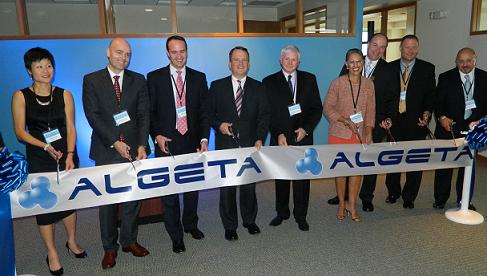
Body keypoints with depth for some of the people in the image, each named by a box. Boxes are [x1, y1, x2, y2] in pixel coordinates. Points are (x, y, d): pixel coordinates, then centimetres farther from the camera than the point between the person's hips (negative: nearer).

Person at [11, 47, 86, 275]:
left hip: (66, 155, 2)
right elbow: (20, 131, -4)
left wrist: (70, 155, -13)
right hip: (38, 160, -1)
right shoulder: (20, 96, -2)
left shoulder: (64, 95, 1)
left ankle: (72, 241, 35)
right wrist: (45, 146, -17)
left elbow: (70, 128, -2)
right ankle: (52, 254, 22)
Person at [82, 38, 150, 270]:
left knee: (132, 196, 8)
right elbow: (93, 115, -5)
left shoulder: (138, 80, 8)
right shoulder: (91, 80, 3)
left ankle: (129, 240, 26)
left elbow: (144, 115, 2)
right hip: (106, 149, -1)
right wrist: (114, 142, -13)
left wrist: (142, 145, -10)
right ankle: (109, 248, 20)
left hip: (133, 148, 2)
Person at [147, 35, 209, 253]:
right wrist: (156, 136, -10)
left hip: (193, 142, 2)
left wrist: (204, 138, -5)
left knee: (192, 187, 15)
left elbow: (204, 111, 4)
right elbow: (149, 111, 2)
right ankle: (175, 235, 20)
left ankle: (190, 224, 37)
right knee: (169, 191, 4)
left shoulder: (199, 78, 6)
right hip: (167, 143, -2)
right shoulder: (154, 78, 1)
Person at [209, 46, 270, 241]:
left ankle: (250, 221, 29)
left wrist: (260, 139, -9)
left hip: (250, 144, 1)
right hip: (225, 145, 0)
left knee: (249, 185, 8)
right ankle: (230, 226, 21)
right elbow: (209, 113, 8)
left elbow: (264, 116, 3)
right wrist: (218, 124, -12)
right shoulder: (217, 86, 7)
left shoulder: (258, 88, 9)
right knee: (226, 187, 5)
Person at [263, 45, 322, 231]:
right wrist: (278, 134, -11)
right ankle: (282, 212, 28)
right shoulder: (269, 82, 3)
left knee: (302, 177, 6)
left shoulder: (309, 79, 8)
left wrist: (306, 129, -8)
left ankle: (301, 216, 20)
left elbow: (317, 108, 5)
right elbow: (267, 112, -2)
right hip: (280, 138, 0)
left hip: (303, 137, 1)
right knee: (281, 177, 10)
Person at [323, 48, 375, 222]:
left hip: (360, 135, 3)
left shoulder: (368, 84, 4)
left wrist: (369, 132, -1)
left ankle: (352, 205, 22)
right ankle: (341, 203, 25)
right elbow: (327, 108, -5)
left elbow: (370, 110, 7)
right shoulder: (337, 83, -7)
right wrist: (345, 120, -16)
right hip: (339, 134, -3)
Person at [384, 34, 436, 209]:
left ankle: (409, 197, 20)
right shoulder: (389, 68, 7)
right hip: (394, 121, 1)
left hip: (416, 122, 0)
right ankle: (393, 192, 28)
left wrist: (427, 113, -13)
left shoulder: (427, 69, 5)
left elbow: (431, 94, 3)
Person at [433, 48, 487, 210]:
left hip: (473, 128, 2)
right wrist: (442, 117, -18)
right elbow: (438, 102, -2)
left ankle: (464, 200, 27)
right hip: (449, 127, -2)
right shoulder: (446, 78, -2)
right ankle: (440, 199, 20)